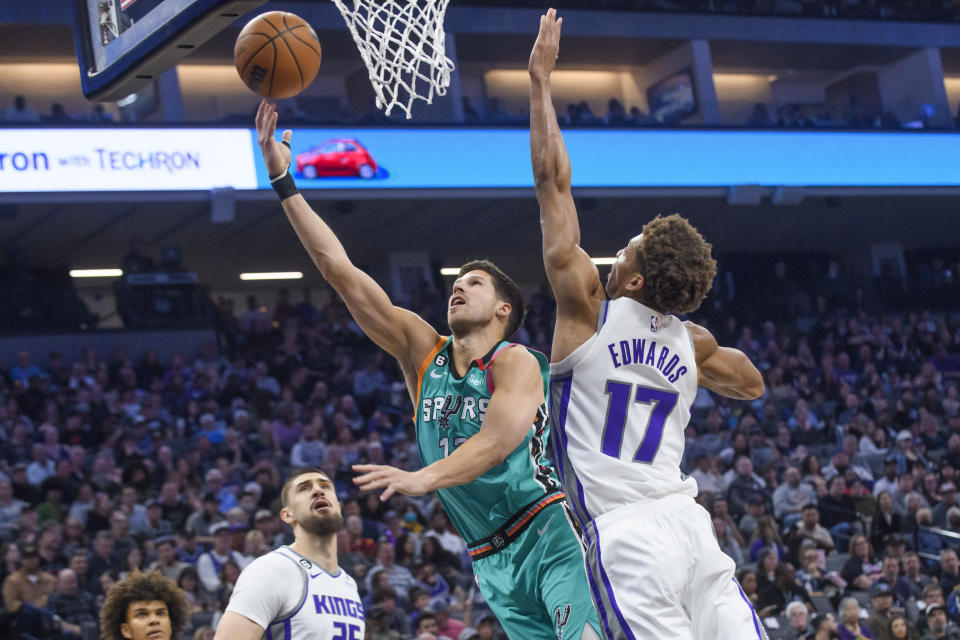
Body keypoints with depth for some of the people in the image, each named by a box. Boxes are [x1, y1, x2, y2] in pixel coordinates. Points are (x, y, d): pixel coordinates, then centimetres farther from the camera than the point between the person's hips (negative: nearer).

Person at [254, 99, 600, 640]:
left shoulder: (516, 363, -7)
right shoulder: (422, 350, 8)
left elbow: (498, 441, -26)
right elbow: (338, 269, 3)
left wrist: (425, 478, -42)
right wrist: (283, 181, -2)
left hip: (548, 538, -5)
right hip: (492, 561, 5)